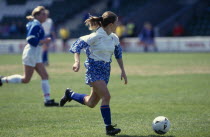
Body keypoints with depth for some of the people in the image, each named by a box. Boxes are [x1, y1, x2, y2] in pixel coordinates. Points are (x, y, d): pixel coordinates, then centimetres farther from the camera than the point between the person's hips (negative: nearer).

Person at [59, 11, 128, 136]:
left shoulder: (114, 38, 5)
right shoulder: (96, 37, -17)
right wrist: (77, 62, -29)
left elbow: (118, 54, 19)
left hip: (106, 71, 8)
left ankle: (70, 94, 38)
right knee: (106, 96, -21)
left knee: (91, 103, 13)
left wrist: (123, 71, 17)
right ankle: (109, 127, -14)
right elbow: (78, 45, -16)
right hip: (94, 70, -8)